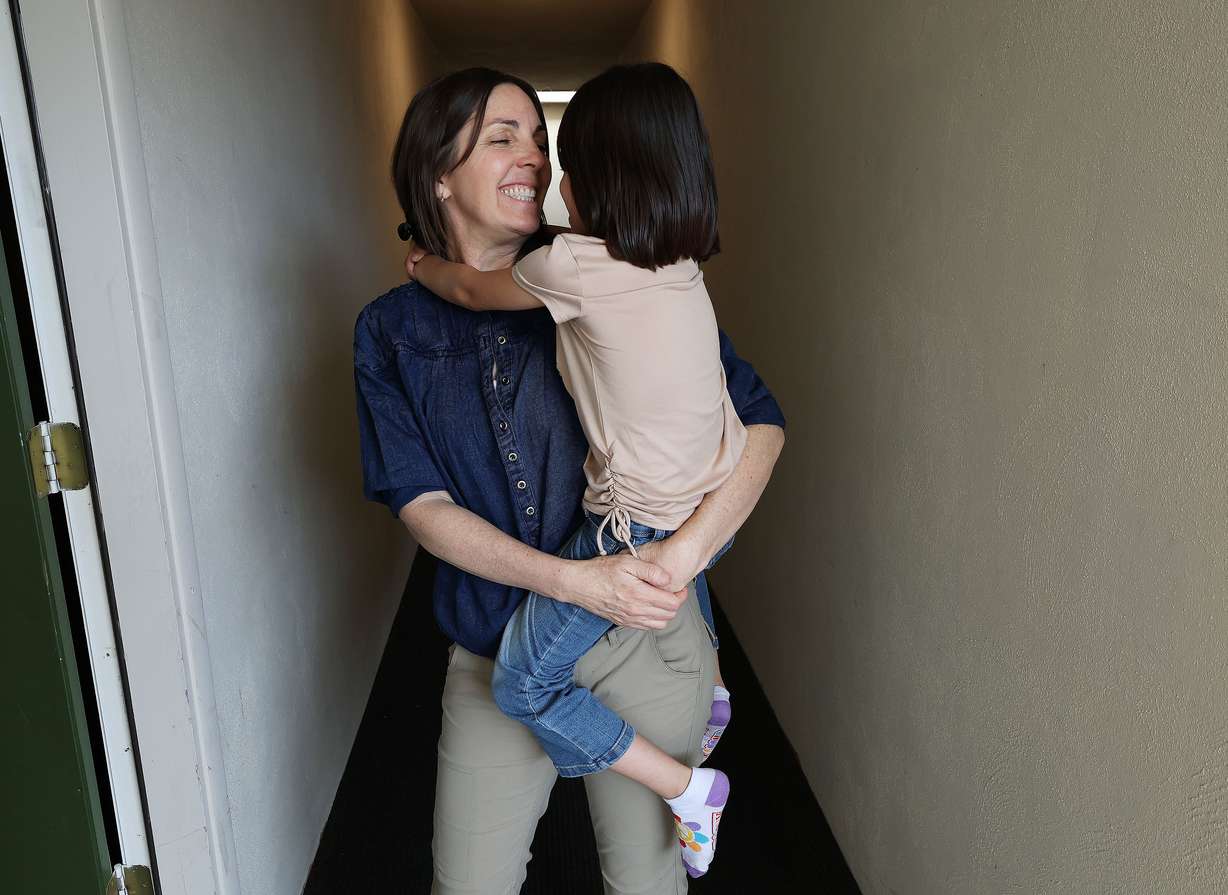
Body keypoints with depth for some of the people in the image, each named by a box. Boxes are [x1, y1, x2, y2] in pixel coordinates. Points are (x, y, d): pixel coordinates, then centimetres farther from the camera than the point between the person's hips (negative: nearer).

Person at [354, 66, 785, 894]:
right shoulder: (391, 332, -2)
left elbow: (760, 420, -9)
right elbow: (422, 504, -8)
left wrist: (686, 552, -24)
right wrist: (575, 581, -22)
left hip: (645, 634, -1)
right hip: (496, 651, 2)